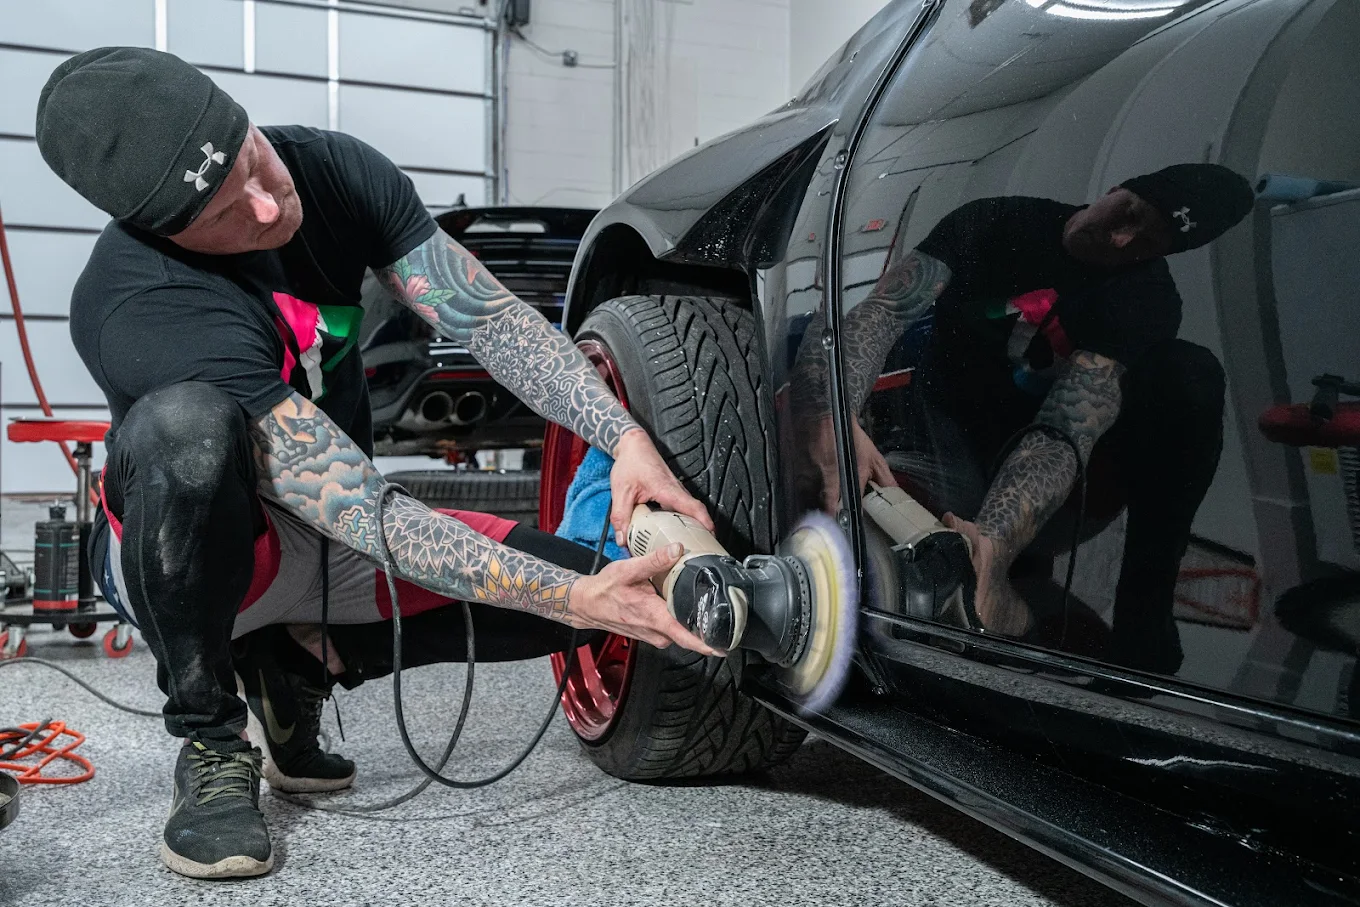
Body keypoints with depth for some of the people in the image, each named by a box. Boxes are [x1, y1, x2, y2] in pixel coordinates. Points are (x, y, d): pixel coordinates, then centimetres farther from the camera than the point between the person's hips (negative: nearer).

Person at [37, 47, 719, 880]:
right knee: (185, 426, -40)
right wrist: (576, 600, -40)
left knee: (597, 580, -11)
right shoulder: (138, 309, -32)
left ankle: (298, 665, 6)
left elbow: (491, 318, -14)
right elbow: (368, 519, -36)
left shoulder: (336, 169, -15)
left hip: (335, 548, 5)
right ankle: (213, 745, -15)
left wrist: (628, 438, -29)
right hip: (193, 557, -5)